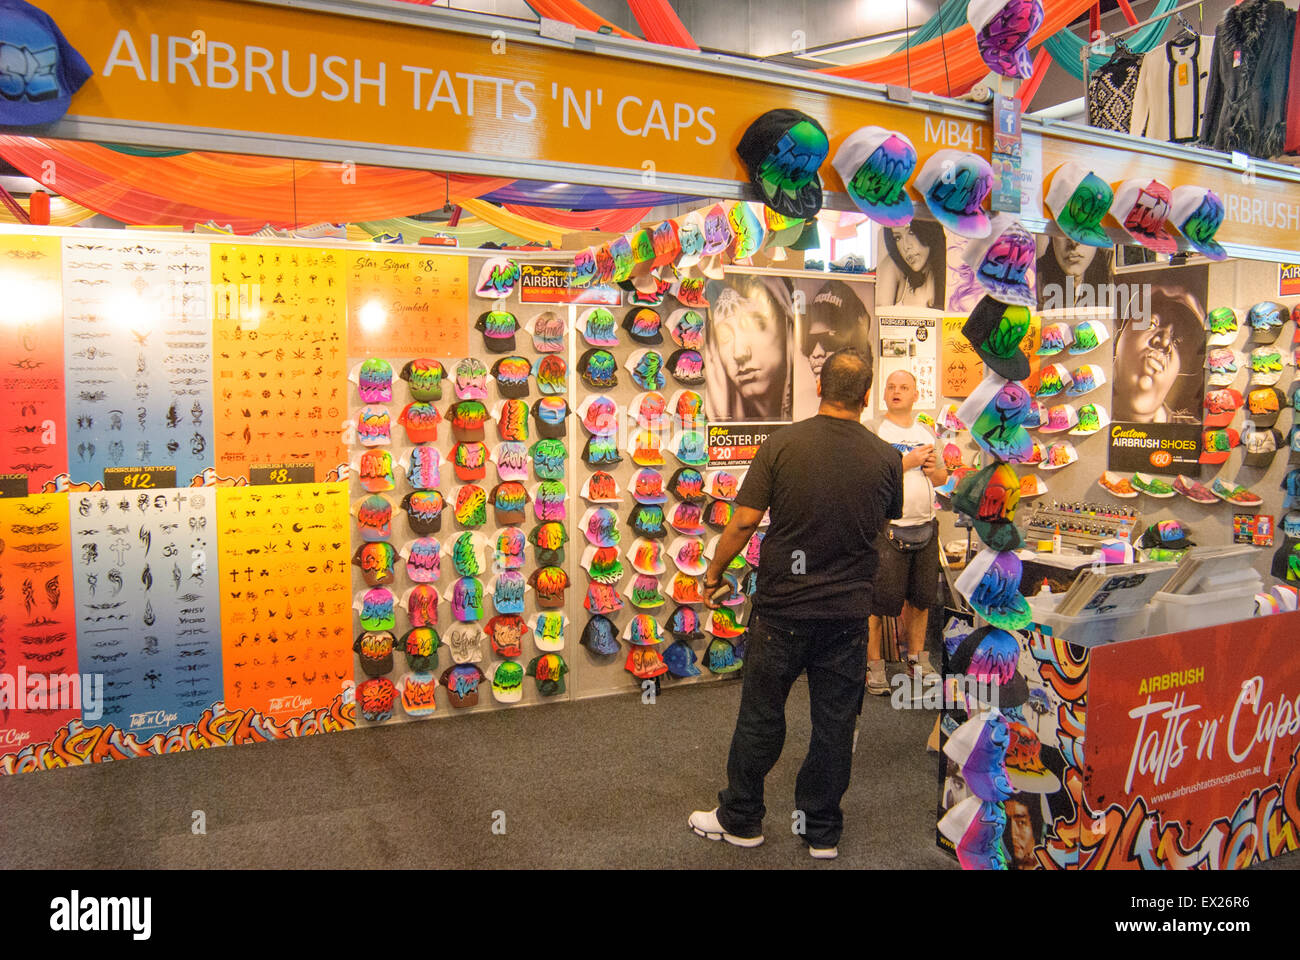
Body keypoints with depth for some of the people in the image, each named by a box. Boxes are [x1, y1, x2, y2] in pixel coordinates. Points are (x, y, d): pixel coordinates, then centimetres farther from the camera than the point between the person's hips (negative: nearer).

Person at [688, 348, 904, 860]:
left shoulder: (783, 443, -11)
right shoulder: (886, 457, -4)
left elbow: (744, 520, -12)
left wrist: (714, 574, 2)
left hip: (782, 606, -2)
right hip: (848, 611, 2)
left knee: (761, 716, 12)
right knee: (835, 723, 13)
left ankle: (740, 819, 27)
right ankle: (823, 831, 26)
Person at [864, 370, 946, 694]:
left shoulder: (925, 432, 14)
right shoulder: (872, 430, -5)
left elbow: (942, 479, 18)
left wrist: (933, 468, -4)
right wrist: (908, 462, -19)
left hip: (925, 527, 6)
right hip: (888, 530, -6)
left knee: (921, 598, 14)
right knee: (879, 601, -2)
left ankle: (917, 657, 28)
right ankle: (874, 663, 10)